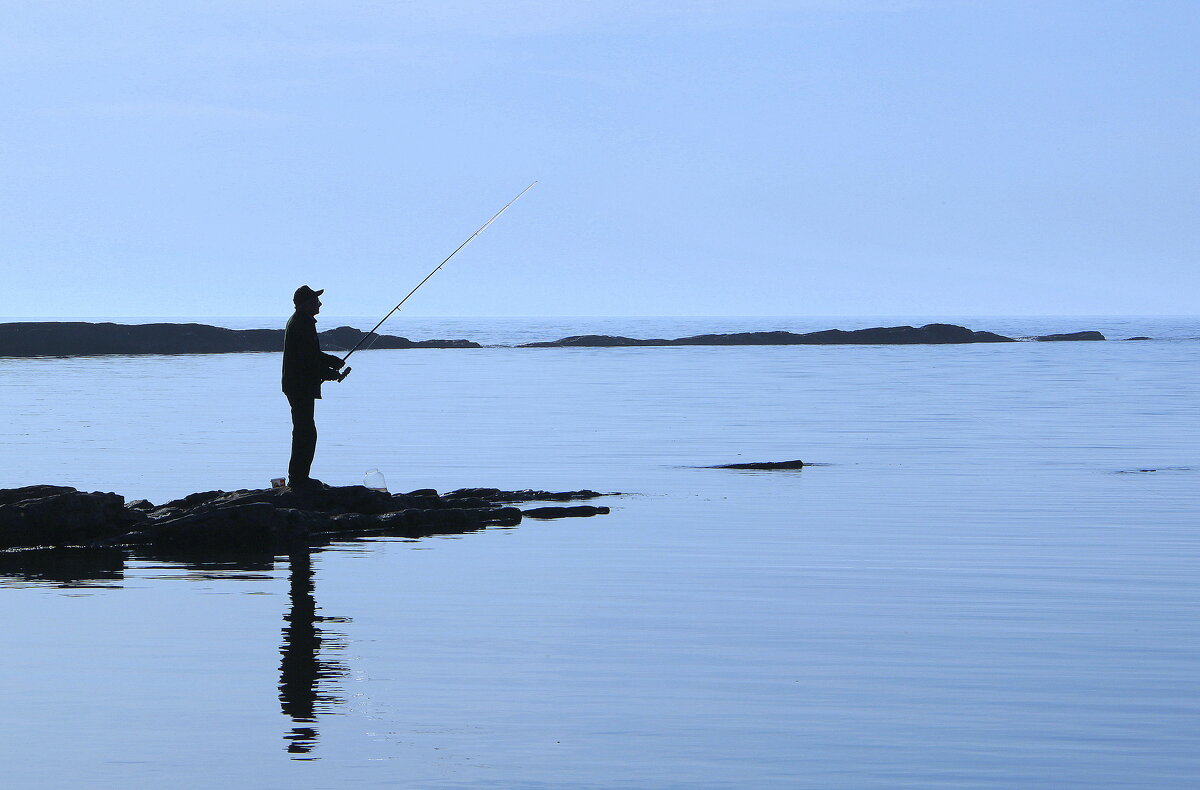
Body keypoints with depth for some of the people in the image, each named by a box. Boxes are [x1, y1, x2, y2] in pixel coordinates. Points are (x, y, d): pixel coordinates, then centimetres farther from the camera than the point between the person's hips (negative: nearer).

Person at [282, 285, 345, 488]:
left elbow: (312, 354, 24)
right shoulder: (302, 324, -18)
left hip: (299, 386, 11)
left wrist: (334, 361, 11)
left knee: (304, 432, 16)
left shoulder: (300, 321, 17)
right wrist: (331, 374, -10)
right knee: (306, 433, -9)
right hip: (302, 386, -11)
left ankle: (299, 477, 22)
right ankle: (298, 478, -7)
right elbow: (308, 360, -22)